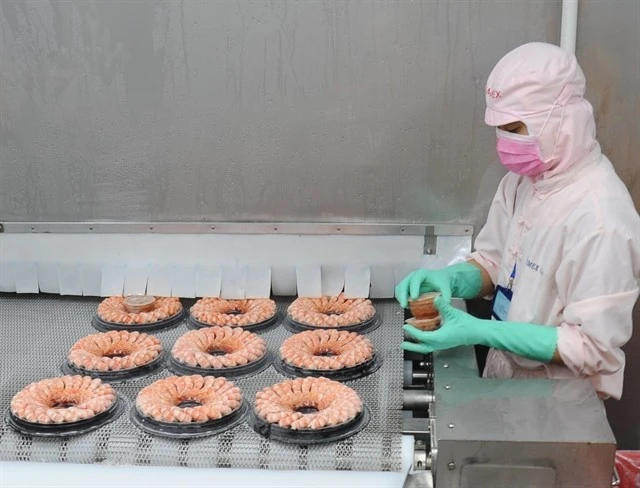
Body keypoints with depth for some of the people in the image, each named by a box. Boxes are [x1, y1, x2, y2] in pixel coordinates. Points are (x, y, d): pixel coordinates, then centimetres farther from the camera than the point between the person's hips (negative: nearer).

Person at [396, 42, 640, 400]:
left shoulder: (599, 216, -25)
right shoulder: (525, 178, -1)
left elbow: (594, 347, -22)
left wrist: (480, 332, -28)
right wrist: (450, 279, -11)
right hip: (506, 379, 6)